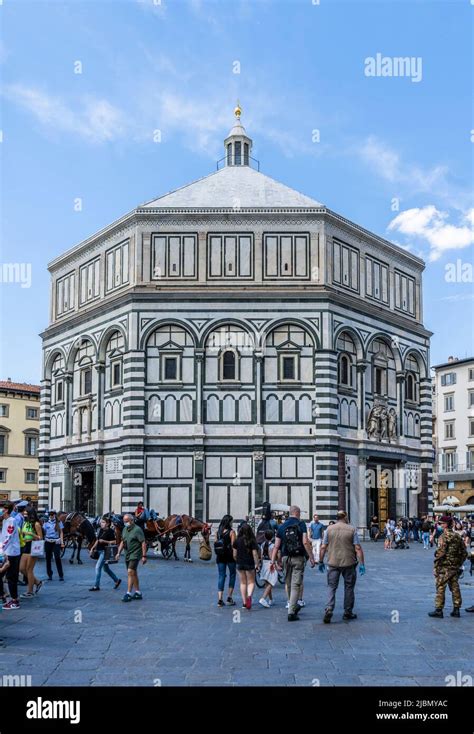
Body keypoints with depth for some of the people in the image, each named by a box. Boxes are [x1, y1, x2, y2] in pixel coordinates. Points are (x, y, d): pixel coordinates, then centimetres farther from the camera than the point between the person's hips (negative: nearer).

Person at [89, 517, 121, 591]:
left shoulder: (110, 531, -12)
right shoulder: (100, 530, 10)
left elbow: (114, 542, -15)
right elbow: (97, 540, 19)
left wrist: (104, 541, -21)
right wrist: (93, 548, 11)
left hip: (105, 551, -9)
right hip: (100, 551, 9)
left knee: (98, 567, -11)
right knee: (106, 568, 16)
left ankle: (96, 586, -4)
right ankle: (117, 580, 31)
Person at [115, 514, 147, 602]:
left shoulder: (137, 529, -13)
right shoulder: (125, 529, 11)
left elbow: (143, 543, -14)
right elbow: (122, 542, 20)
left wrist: (144, 556, -18)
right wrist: (118, 553, 12)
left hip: (135, 554, -8)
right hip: (127, 555, 8)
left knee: (130, 572, -16)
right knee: (133, 573, 13)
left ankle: (128, 594, -15)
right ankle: (138, 593, 21)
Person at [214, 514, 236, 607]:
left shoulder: (218, 532, 5)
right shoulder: (231, 532, -9)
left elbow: (215, 545, 7)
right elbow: (233, 545, -11)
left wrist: (217, 556, 16)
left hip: (220, 557, 4)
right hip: (230, 556, -4)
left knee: (221, 576, 6)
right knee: (232, 574, 13)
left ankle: (220, 599, -2)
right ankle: (229, 597, 12)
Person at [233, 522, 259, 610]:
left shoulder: (237, 541, -1)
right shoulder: (252, 541, -10)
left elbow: (234, 554, 3)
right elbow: (255, 554, -11)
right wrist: (257, 564, -2)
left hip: (240, 564, 3)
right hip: (250, 564, -3)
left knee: (243, 583, 13)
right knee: (251, 582, 8)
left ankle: (244, 602, 13)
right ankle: (249, 596, -20)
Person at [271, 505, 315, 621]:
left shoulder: (282, 526, 8)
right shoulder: (301, 524, -3)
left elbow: (276, 546, 4)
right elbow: (305, 542, -13)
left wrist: (273, 561, 5)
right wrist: (311, 557, -9)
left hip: (286, 558, 4)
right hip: (298, 557, -4)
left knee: (289, 584, 17)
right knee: (296, 585, -2)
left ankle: (294, 606, 33)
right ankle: (291, 612, -7)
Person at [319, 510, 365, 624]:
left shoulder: (329, 529, 2)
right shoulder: (352, 529, -3)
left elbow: (323, 547, 3)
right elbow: (358, 548, -7)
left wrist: (321, 562, 12)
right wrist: (362, 564, -3)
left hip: (333, 563, 1)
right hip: (349, 563, -1)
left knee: (332, 587, 6)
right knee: (349, 588, 12)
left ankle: (329, 609, -12)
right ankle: (347, 612, 18)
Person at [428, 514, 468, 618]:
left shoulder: (444, 536, -14)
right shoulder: (457, 536, 9)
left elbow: (440, 552, -21)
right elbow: (464, 553, 12)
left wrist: (435, 565, -14)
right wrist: (459, 564, 16)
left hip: (444, 567, -7)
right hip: (455, 567, 7)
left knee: (440, 588, -1)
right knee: (455, 587, 13)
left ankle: (438, 610, 2)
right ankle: (456, 610, 16)